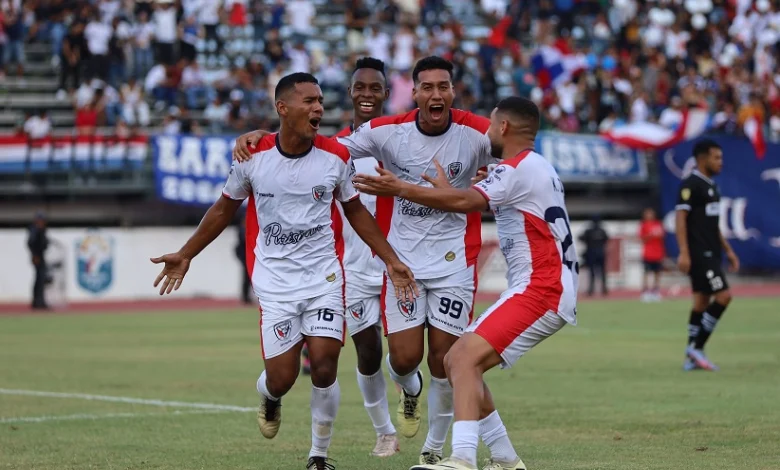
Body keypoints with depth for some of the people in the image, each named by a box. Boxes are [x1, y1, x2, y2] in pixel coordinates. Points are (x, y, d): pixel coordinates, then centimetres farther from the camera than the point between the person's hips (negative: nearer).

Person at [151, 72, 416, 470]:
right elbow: (224, 209, 11)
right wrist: (185, 255, 15)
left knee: (324, 367, -10)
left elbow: (355, 212, 12)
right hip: (274, 282, 0)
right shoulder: (252, 156, -5)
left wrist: (390, 260, 8)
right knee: (281, 377, -5)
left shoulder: (336, 157, -3)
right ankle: (269, 398, 35)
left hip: (324, 277, 1)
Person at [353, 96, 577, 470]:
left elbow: (466, 201, -19)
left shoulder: (520, 169, -11)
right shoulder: (534, 168, 20)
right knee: (458, 362, 11)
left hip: (541, 292, -10)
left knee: (464, 358, -21)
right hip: (541, 289, 10)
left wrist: (400, 189, -16)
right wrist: (445, 188, 28)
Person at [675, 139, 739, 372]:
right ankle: (696, 347, -8)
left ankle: (692, 357, 11)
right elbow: (680, 218, -18)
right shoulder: (691, 185, -12)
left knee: (702, 301, 9)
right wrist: (684, 253, -24)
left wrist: (728, 250, 22)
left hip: (710, 253, 9)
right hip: (699, 254, -9)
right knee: (723, 295, -14)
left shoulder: (710, 185, 17)